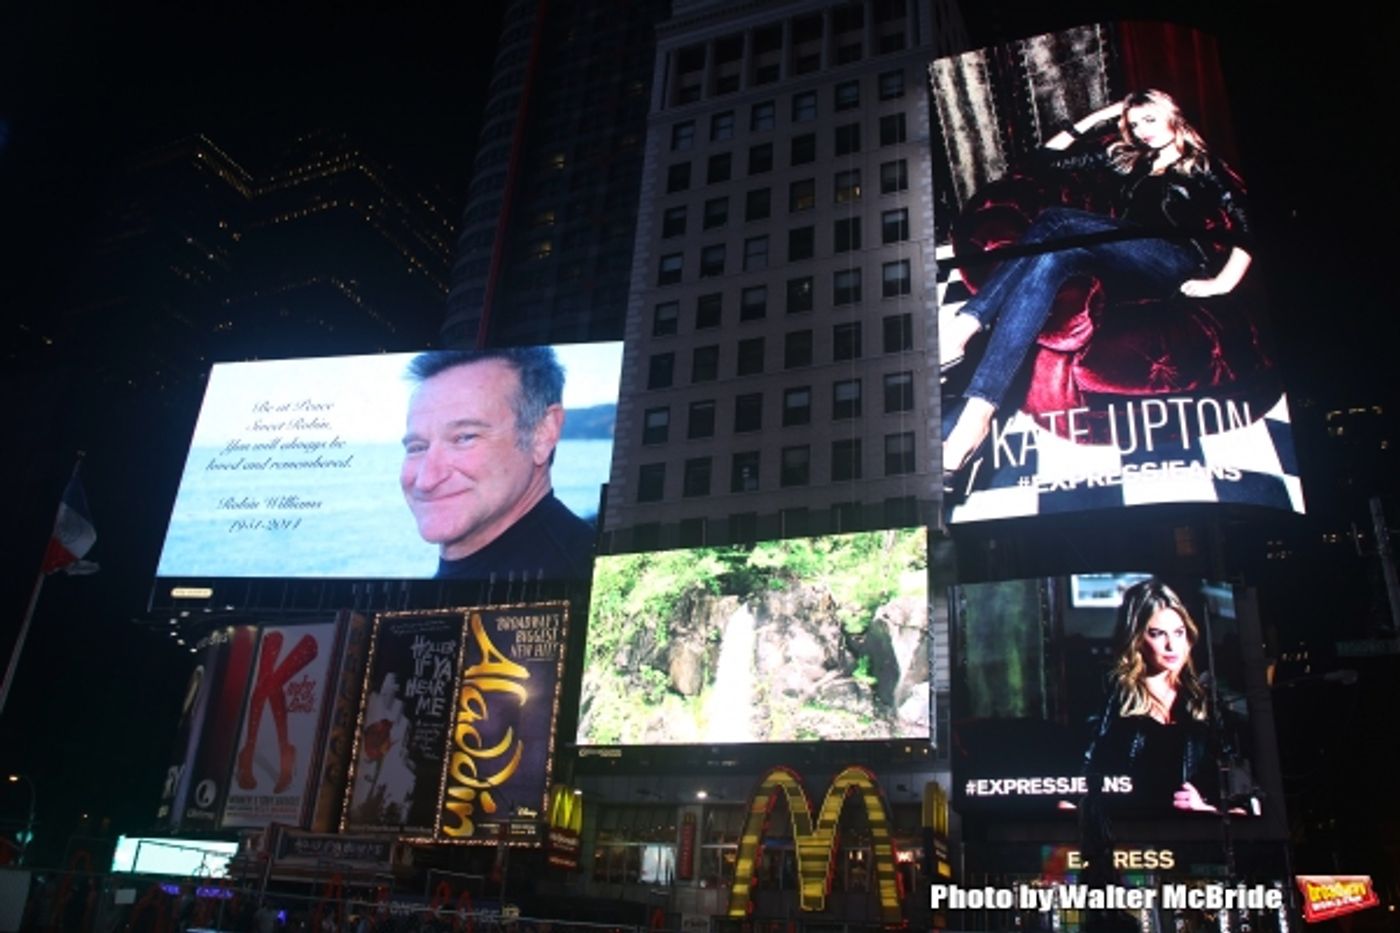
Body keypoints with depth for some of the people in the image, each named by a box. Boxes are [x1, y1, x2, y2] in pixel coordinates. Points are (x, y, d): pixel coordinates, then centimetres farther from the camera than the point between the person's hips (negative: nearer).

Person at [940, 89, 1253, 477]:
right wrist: (1099, 118, 25)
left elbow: (1248, 225, 2)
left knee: (1055, 221, -29)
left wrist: (1222, 283, -11)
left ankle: (962, 328, -48)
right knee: (1054, 256, -31)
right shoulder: (1127, 161, 30)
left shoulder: (1203, 167, 16)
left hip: (1176, 267, -5)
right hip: (1126, 273, 5)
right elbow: (1052, 155, 30)